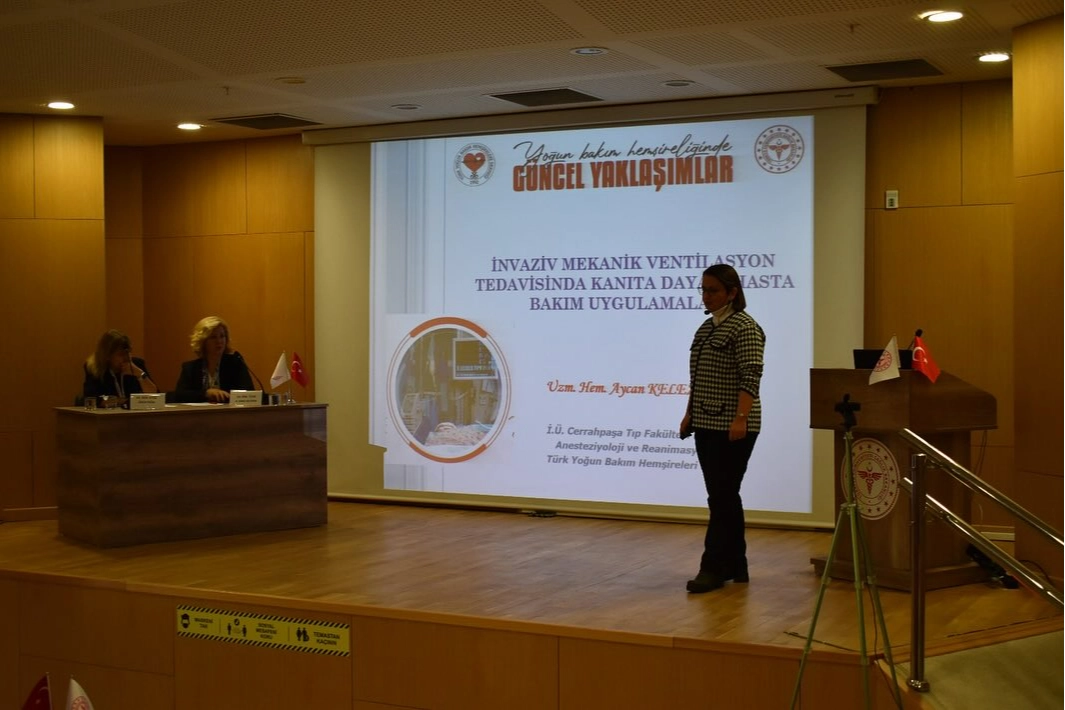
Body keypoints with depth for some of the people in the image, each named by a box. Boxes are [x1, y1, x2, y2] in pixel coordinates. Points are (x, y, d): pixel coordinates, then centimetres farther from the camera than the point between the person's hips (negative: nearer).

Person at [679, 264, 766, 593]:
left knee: (722, 497, -7)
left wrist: (741, 418, -28)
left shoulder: (744, 327, -12)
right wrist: (690, 413, 18)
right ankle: (735, 566, 17)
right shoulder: (707, 327, 15)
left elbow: (750, 377, -20)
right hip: (707, 425, 9)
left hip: (732, 428, -9)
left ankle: (714, 568, -3)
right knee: (723, 497, 11)